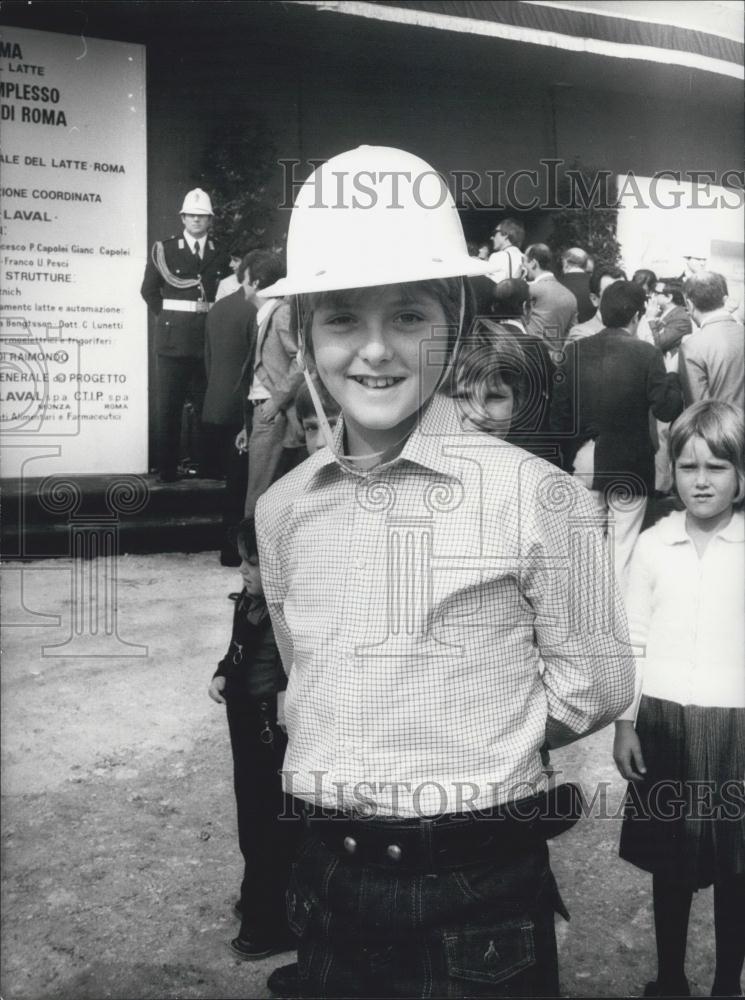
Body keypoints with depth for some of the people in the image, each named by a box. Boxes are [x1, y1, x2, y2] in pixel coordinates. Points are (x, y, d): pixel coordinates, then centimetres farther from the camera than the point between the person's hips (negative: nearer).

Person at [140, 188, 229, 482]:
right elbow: (149, 290, 8)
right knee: (169, 407, 0)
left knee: (207, 407, 7)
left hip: (208, 341, 2)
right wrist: (166, 315, 3)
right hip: (173, 339, -2)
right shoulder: (164, 249, 4)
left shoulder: (220, 255, 10)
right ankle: (167, 469, 5)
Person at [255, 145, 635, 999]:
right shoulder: (281, 508, 0)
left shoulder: (535, 493, -14)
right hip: (328, 881, 4)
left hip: (481, 887, -4)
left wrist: (470, 754, 2)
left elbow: (591, 688, -5)